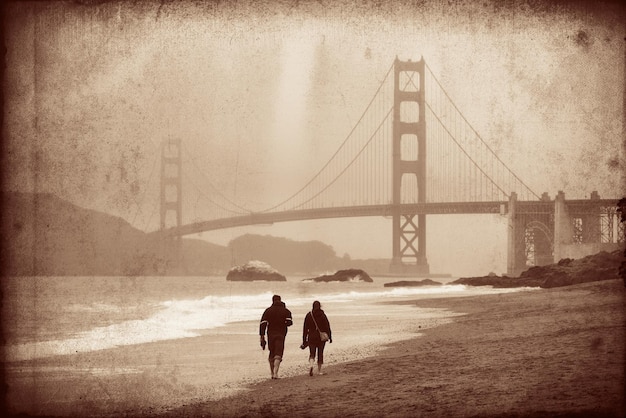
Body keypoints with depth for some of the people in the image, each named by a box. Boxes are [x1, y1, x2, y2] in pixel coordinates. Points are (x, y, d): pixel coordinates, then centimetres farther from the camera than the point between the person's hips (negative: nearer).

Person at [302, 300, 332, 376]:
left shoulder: (308, 315, 0)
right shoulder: (323, 315, -3)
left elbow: (305, 328, 1)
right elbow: (327, 327, -5)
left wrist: (304, 340, 6)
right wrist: (330, 337, 0)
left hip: (312, 338, 0)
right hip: (322, 338, 0)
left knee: (312, 353, 6)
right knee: (320, 353, 11)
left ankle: (311, 365, -23)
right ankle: (319, 370, 13)